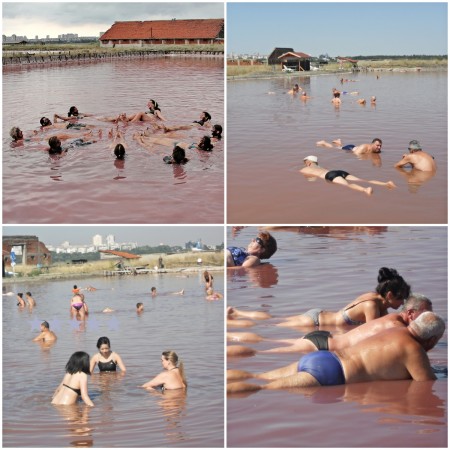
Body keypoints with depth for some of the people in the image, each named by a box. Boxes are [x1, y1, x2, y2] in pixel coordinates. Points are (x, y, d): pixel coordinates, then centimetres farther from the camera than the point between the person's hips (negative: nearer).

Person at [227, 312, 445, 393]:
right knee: (259, 390, -18)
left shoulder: (396, 331, 21)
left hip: (315, 359, 8)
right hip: (328, 373, -8)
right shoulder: (414, 349, -4)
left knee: (255, 379, 6)